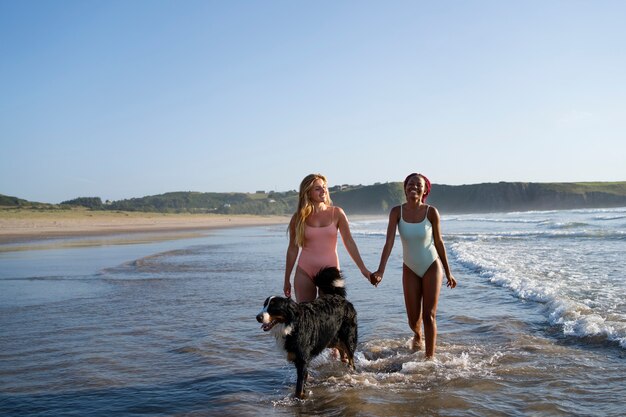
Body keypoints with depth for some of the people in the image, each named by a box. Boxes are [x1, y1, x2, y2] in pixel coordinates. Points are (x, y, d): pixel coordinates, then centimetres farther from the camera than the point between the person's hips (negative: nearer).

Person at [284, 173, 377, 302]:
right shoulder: (299, 217, 1)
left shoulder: (337, 213, 1)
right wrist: (287, 280, 10)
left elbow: (349, 242, 3)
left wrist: (363, 269, 0)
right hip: (305, 272, 0)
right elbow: (293, 249, 7)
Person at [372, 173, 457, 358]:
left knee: (429, 316, -5)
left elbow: (438, 242, -4)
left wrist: (448, 273, 2)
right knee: (413, 319, 7)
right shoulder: (397, 212, -12)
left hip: (432, 266, -2)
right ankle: (417, 336, 42)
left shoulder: (431, 212, -14)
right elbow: (389, 243, -16)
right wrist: (380, 270, -26)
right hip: (410, 269, 2)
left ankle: (430, 357, 6)